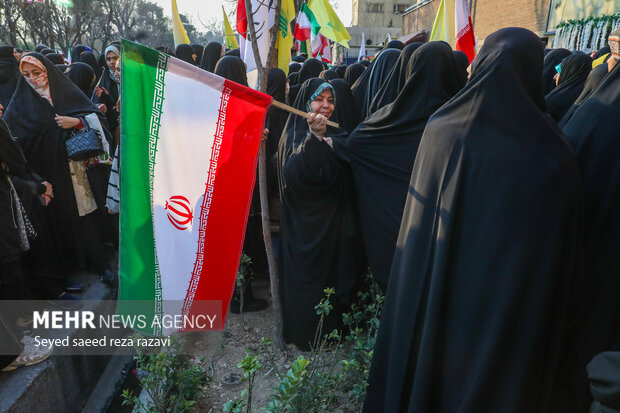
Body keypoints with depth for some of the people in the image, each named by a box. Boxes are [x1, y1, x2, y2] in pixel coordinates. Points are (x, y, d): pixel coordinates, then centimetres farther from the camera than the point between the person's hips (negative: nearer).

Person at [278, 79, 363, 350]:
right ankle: (304, 335, 19)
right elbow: (292, 172, -25)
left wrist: (331, 143, -15)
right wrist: (314, 138, -33)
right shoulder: (294, 134, -6)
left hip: (334, 221, 6)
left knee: (334, 273, 13)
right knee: (305, 277, 2)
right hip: (304, 223, -5)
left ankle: (332, 327, 30)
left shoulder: (337, 134, 12)